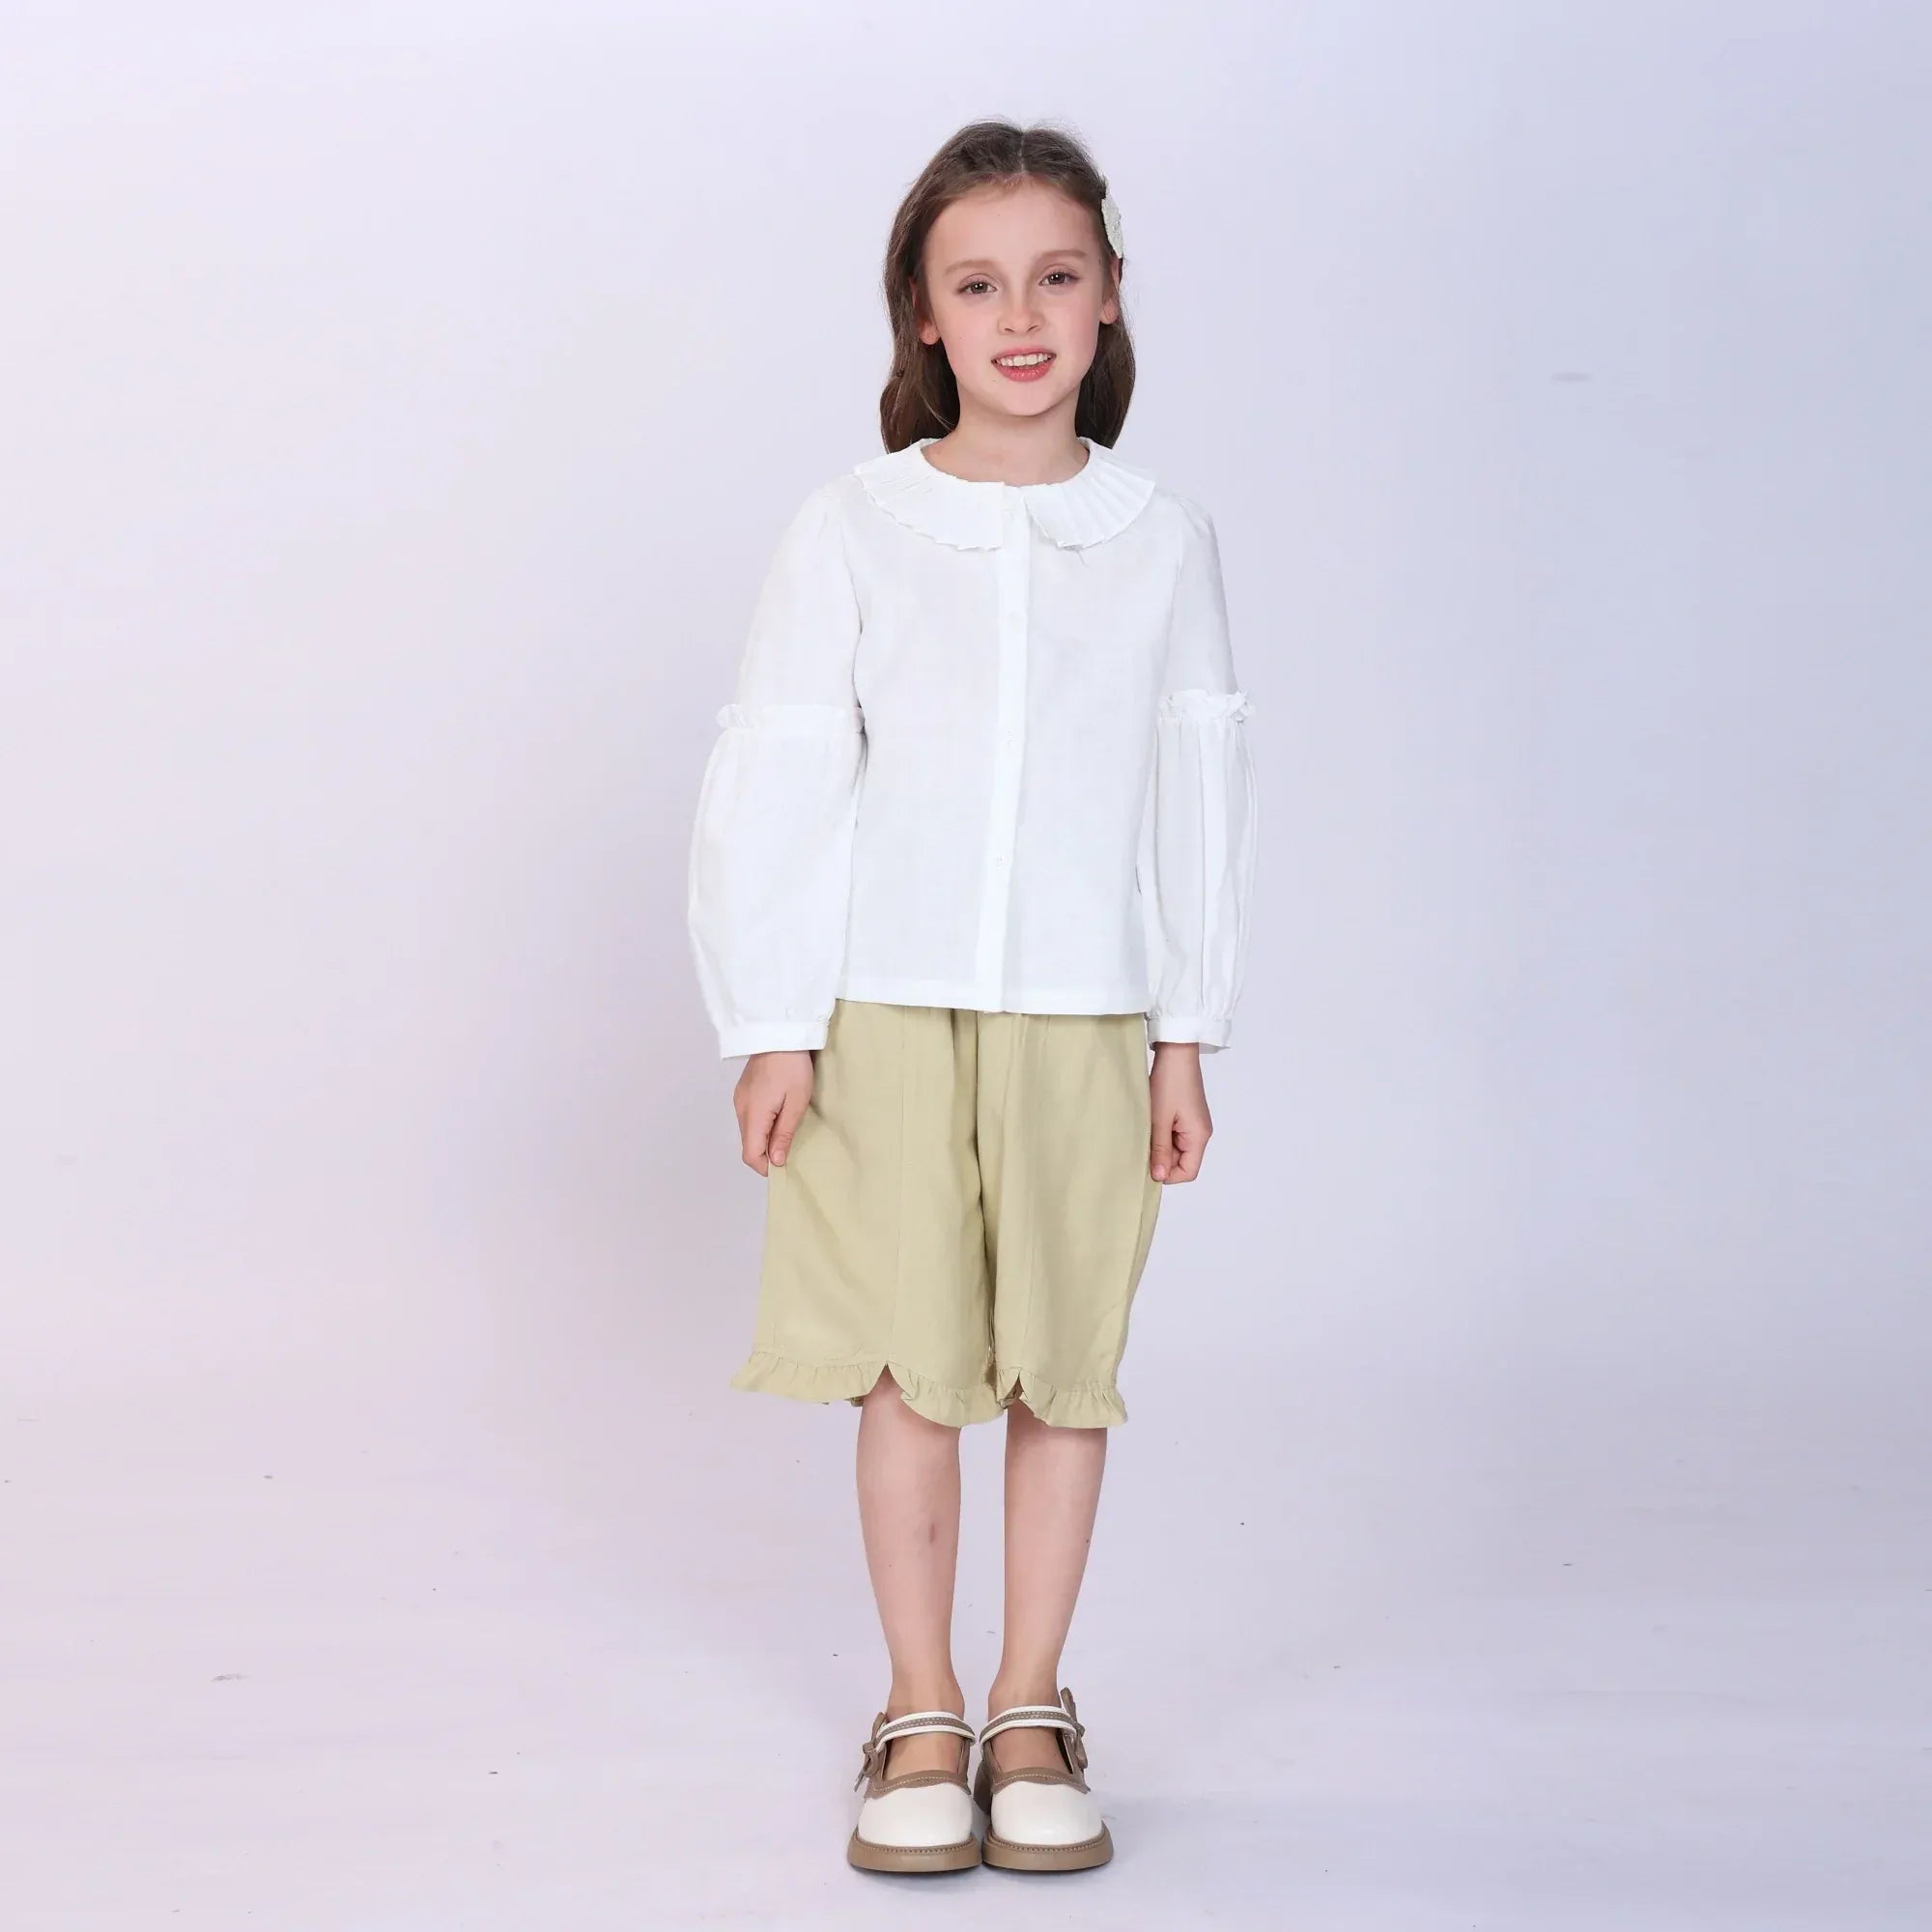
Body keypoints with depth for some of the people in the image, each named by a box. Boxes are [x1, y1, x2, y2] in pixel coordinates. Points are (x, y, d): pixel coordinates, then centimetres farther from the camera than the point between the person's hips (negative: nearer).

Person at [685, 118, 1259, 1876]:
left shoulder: (1163, 539, 3)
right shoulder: (851, 531, -2)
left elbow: (1203, 790, 7)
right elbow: (775, 781, -1)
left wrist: (1187, 1036, 6)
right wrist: (773, 1025, -4)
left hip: (1085, 1021, 1)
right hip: (885, 1013, -1)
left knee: (1065, 1367, 6)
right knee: (911, 1370, 4)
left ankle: (1033, 1708, 22)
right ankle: (922, 1718, 18)